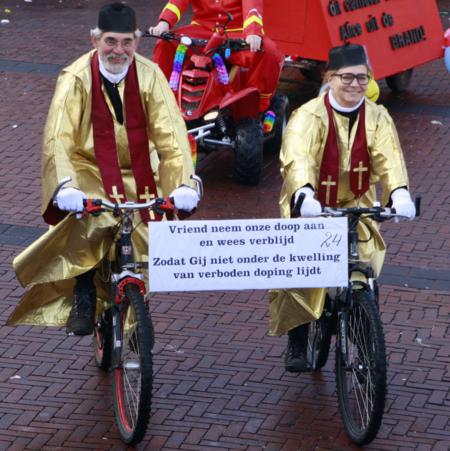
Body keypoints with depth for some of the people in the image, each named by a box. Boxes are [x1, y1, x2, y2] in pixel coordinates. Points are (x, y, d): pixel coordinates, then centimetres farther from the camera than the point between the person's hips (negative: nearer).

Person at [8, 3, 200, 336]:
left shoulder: (149, 76, -10)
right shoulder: (76, 78, -15)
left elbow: (171, 133, -16)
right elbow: (58, 137, -25)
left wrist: (183, 183, -31)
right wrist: (66, 185, -42)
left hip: (135, 175, 3)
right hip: (89, 171, -3)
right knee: (88, 223, -32)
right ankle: (83, 296, -12)